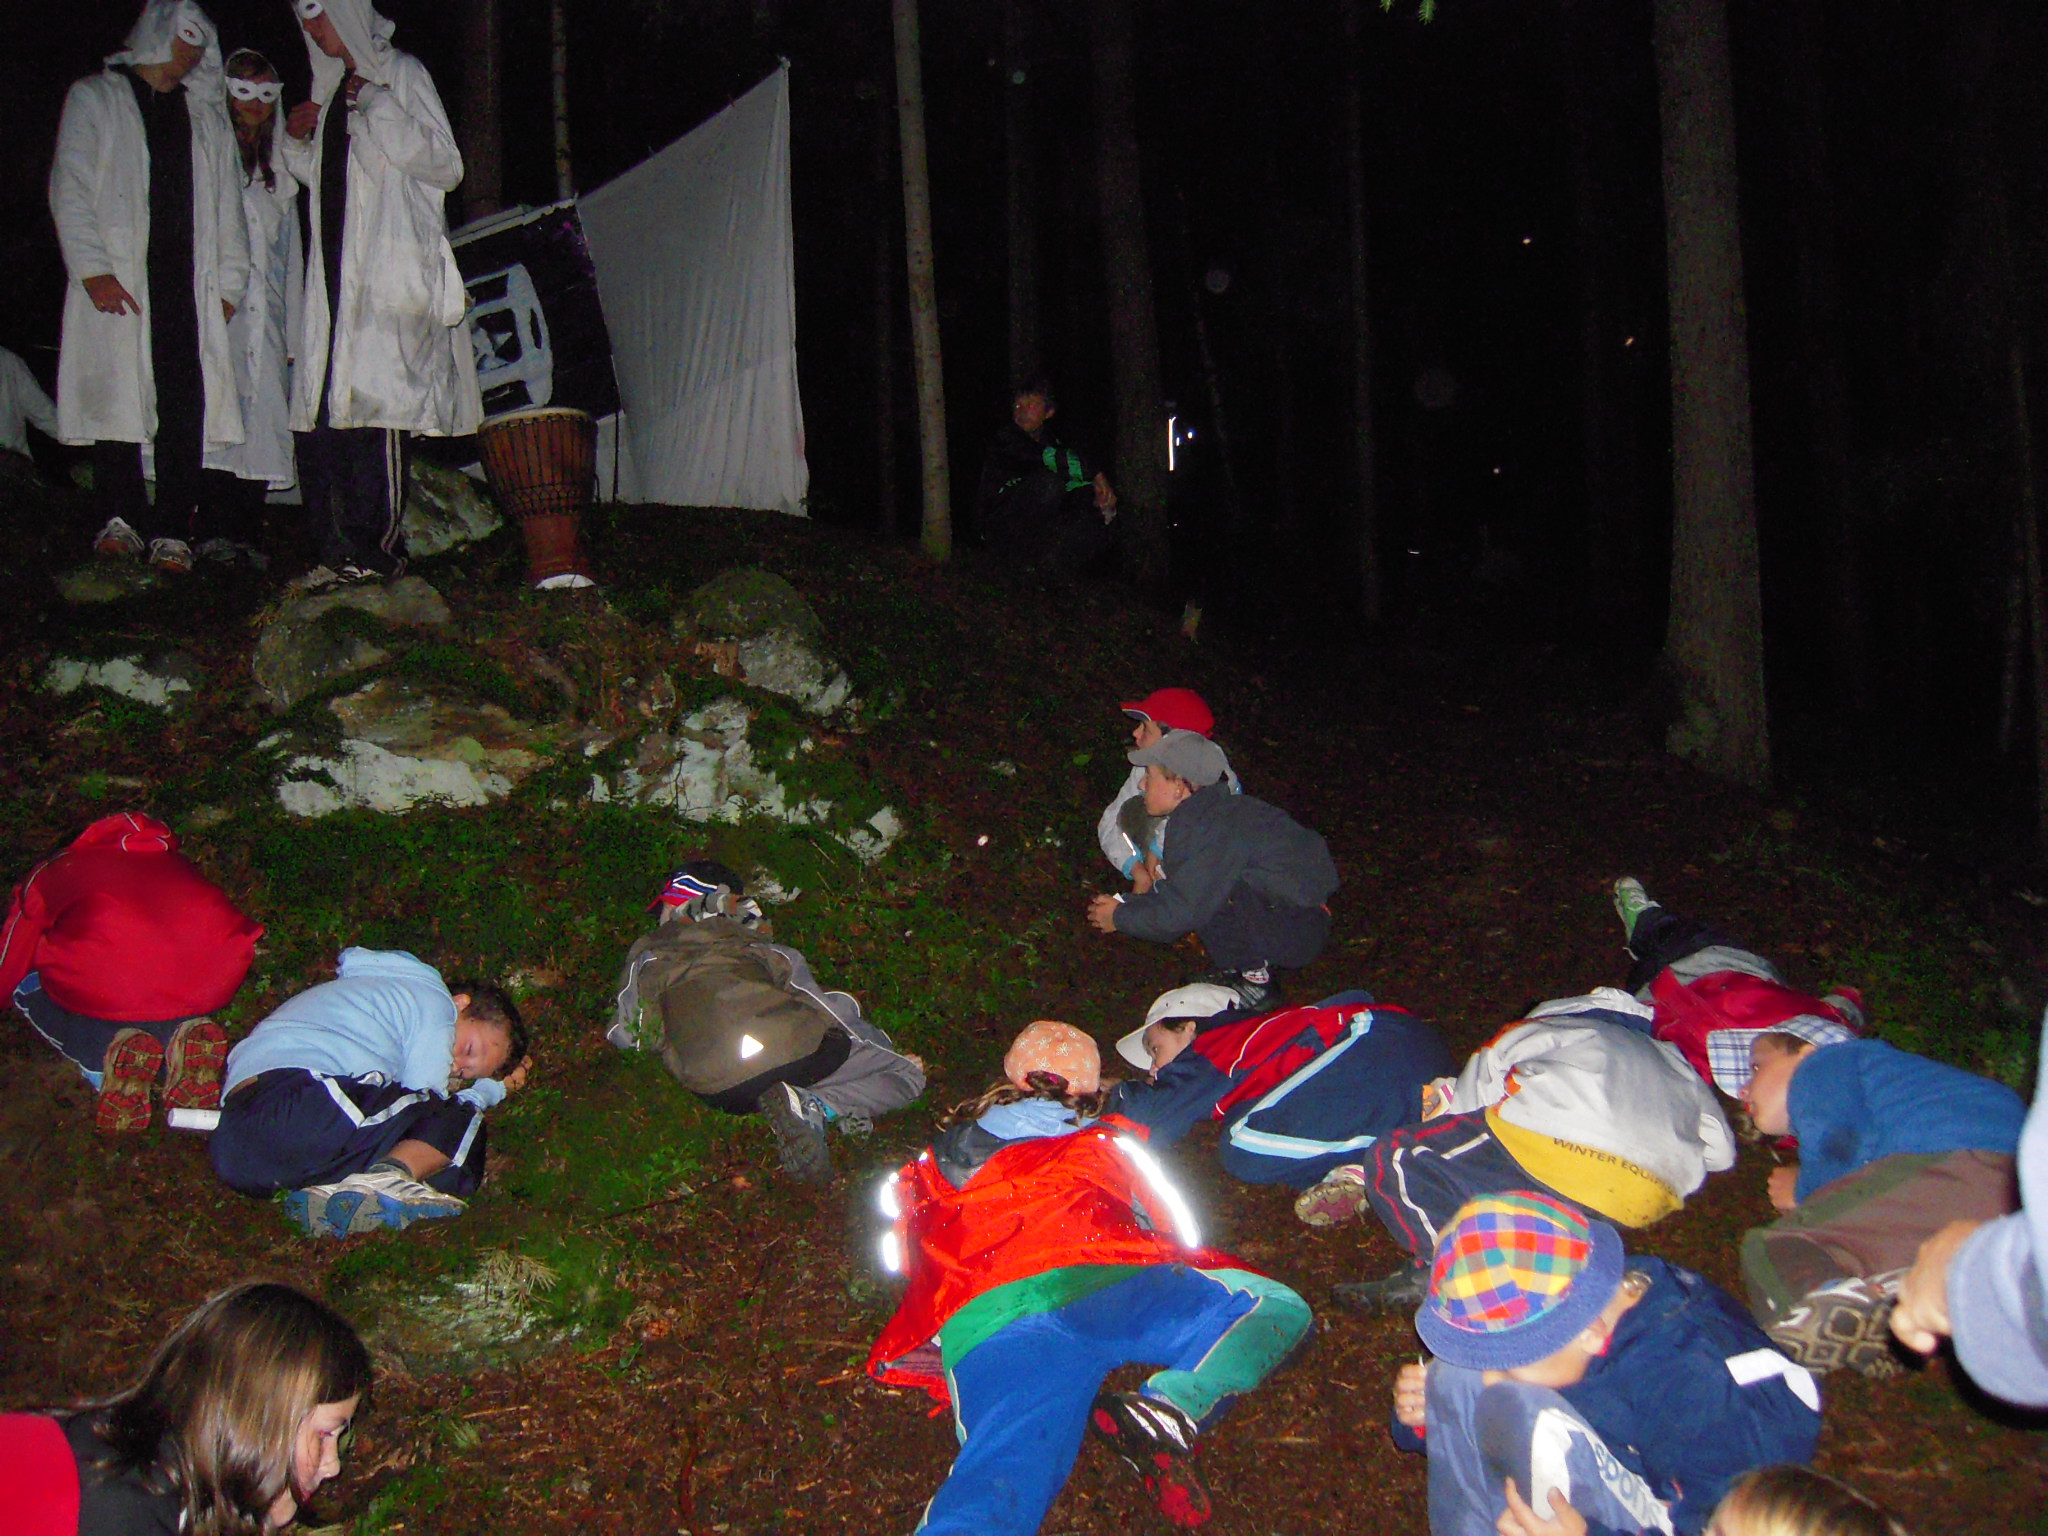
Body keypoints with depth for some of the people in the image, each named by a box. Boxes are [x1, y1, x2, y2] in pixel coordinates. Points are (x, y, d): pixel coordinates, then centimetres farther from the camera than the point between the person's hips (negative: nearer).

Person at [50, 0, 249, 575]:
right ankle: (124, 518, 6)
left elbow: (226, 207, 19)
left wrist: (228, 284, 8)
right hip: (115, 280, -2)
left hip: (188, 286, 2)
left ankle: (172, 529, -5)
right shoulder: (94, 98, 11)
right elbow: (69, 188, 2)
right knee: (116, 396, -4)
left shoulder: (207, 116, 22)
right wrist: (92, 269, -9)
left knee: (186, 408, -8)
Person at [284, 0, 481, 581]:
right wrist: (298, 143, 10)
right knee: (321, 406, 1)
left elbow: (445, 166, -7)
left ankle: (380, 545, -9)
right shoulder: (334, 88, 22)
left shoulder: (402, 74, 1)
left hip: (387, 272, -7)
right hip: (334, 273, 7)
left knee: (374, 401, -13)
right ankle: (340, 544, 5)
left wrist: (381, 110, -14)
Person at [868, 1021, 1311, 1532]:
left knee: (999, 1483, -20)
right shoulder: (1105, 1141, 28)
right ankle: (1171, 1409, -17)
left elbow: (904, 1255, 44)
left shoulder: (944, 1158, 33)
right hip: (1100, 1282, -1)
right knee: (1276, 1309, 14)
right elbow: (1179, 1232, 33)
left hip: (977, 1325, 1)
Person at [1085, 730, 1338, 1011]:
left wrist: (1120, 917, -6)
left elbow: (1179, 913, -22)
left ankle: (1256, 983, -9)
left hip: (1297, 935, -9)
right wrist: (1126, 903, 8)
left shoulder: (1213, 829, -23)